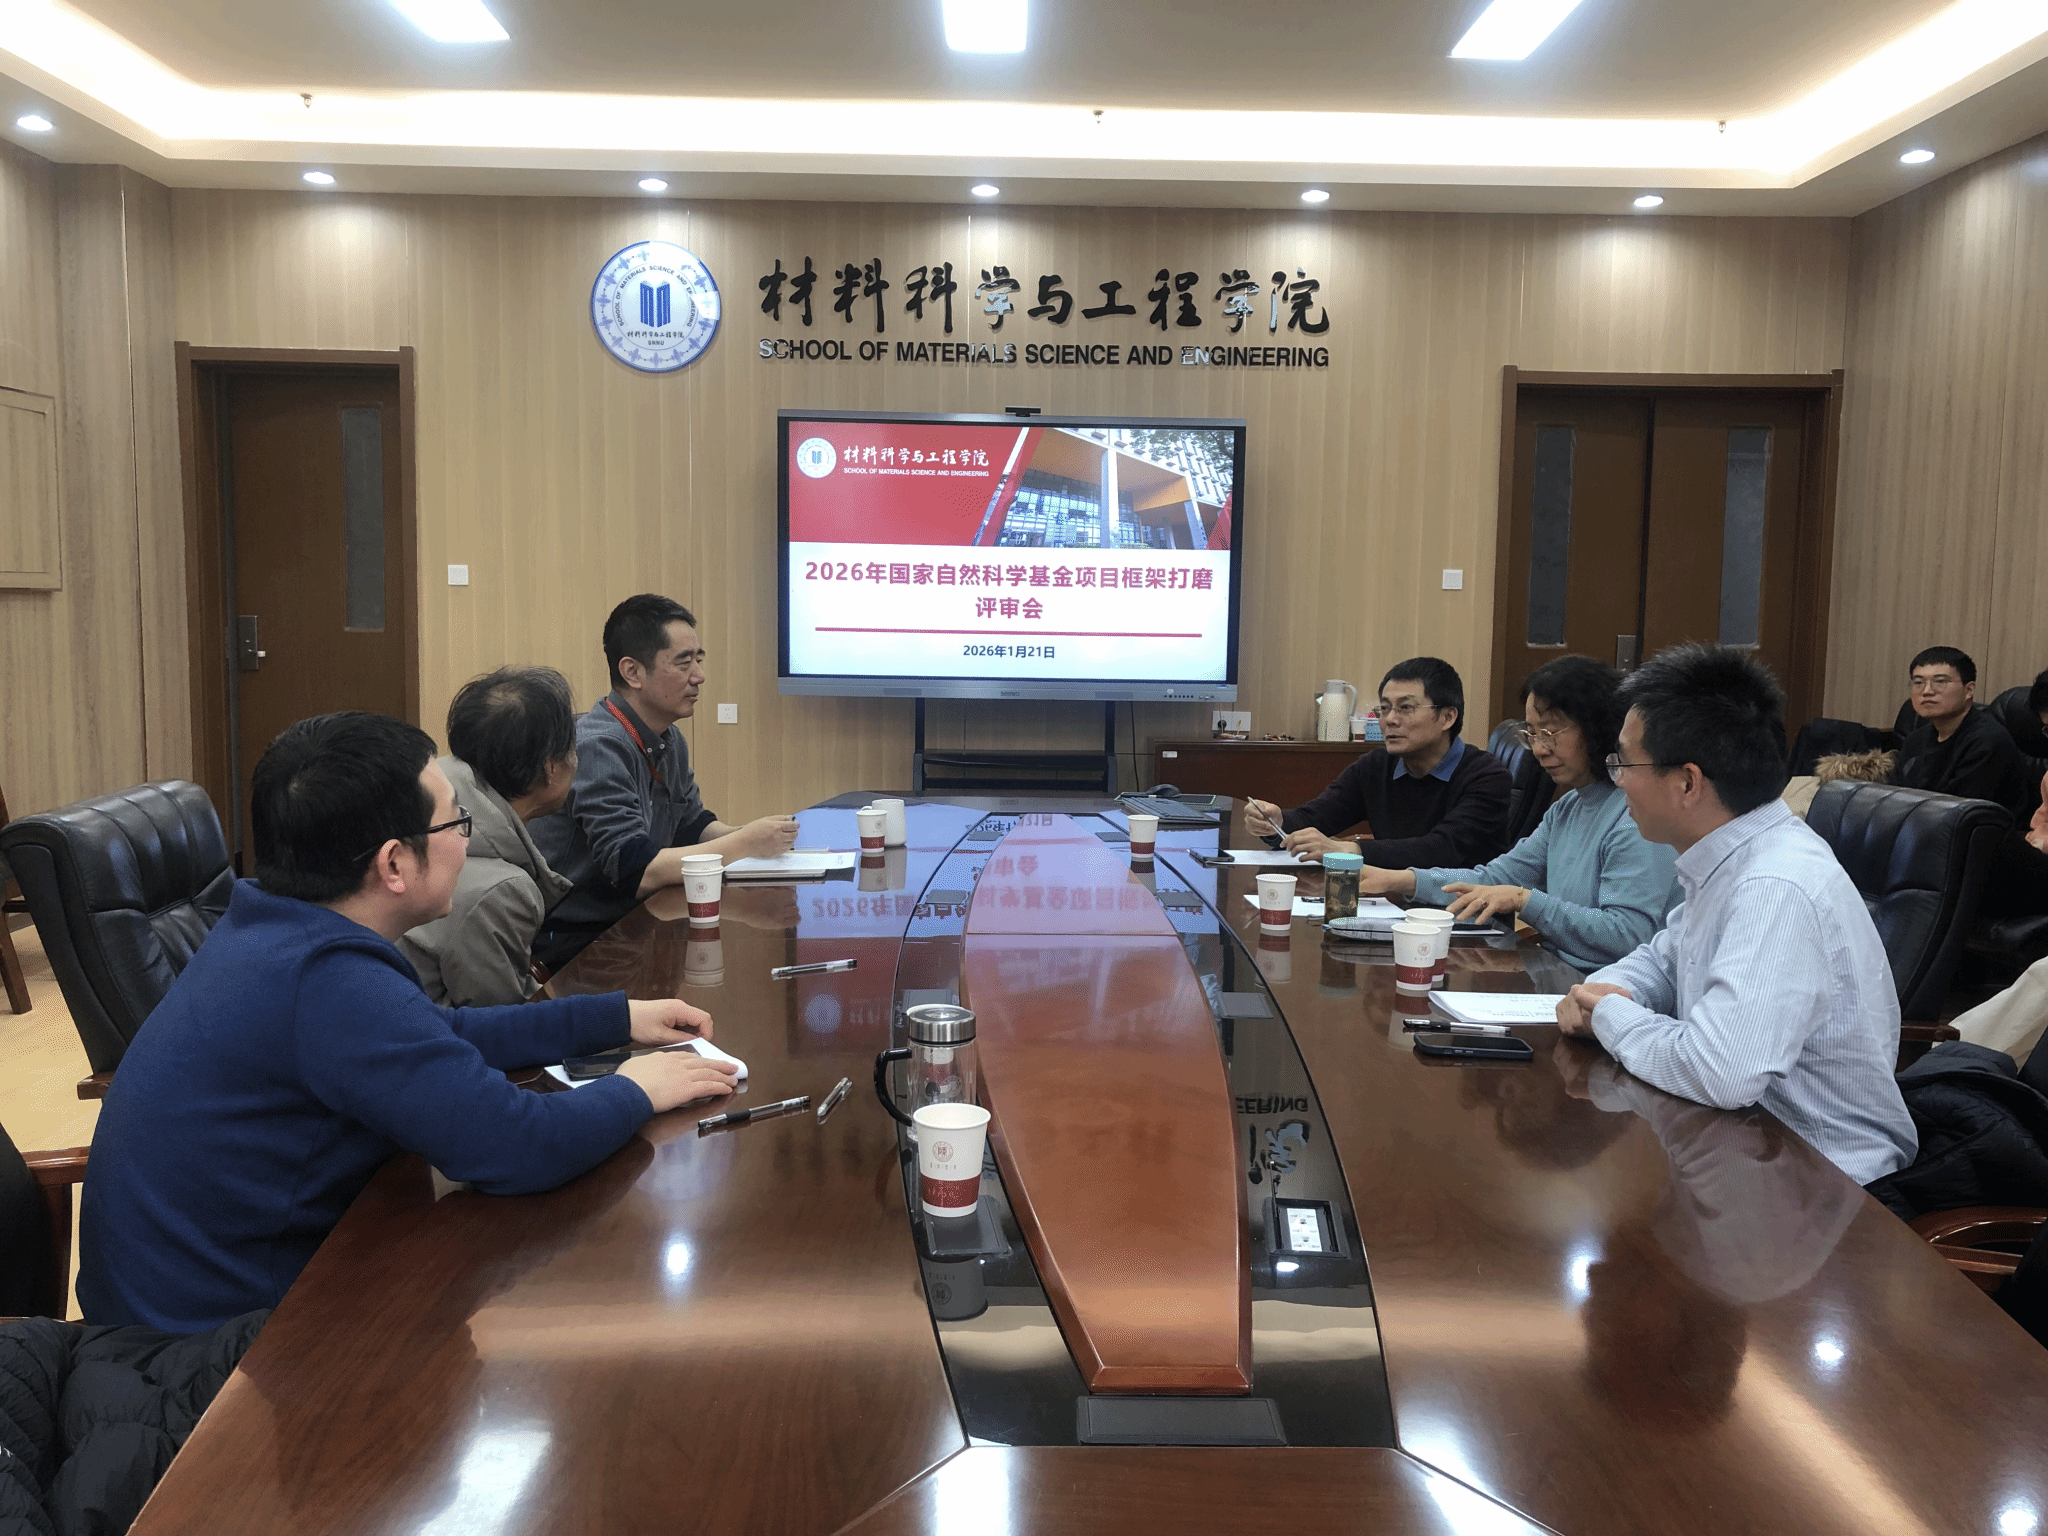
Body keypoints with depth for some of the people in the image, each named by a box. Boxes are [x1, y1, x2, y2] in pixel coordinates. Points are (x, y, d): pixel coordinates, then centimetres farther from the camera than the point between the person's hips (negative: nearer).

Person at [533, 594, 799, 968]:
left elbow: (693, 825, 19)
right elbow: (636, 871, -28)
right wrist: (745, 844, -23)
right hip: (575, 941, -9)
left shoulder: (670, 741, 8)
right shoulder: (598, 747, -22)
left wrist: (748, 834, -2)